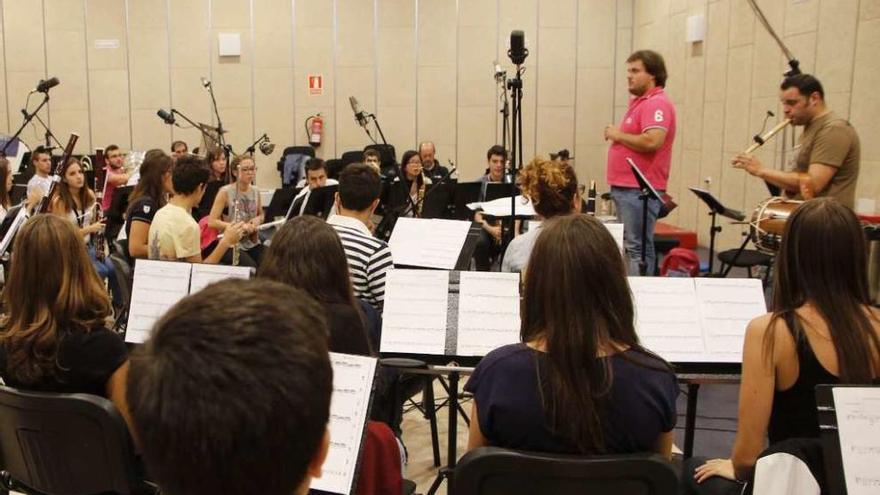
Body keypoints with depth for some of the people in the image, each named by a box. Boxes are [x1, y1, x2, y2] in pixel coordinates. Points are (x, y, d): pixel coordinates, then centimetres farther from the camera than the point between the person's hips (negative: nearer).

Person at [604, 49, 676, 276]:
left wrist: (618, 135, -15)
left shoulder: (657, 103, -13)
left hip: (639, 191, -11)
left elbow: (652, 141, -27)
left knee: (637, 247, -9)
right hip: (625, 188, 11)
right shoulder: (640, 102, 19)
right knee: (629, 245, 14)